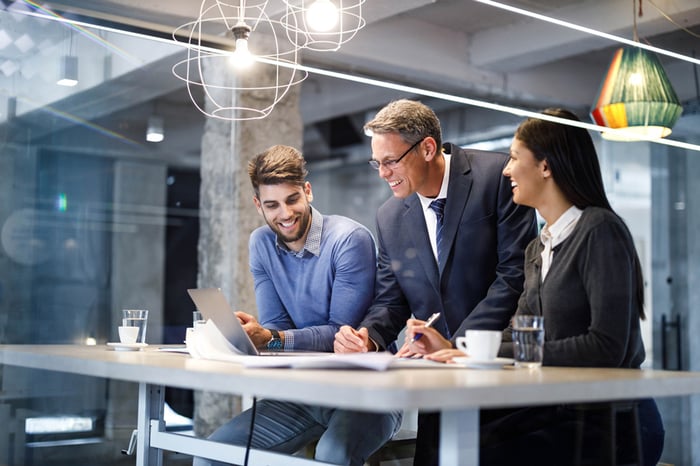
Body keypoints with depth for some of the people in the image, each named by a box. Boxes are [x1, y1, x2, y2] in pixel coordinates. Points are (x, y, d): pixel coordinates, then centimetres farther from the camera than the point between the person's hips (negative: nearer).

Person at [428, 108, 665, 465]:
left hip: (614, 422, -7)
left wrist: (498, 354, -20)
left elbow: (607, 348, -20)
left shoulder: (600, 231, -11)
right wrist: (453, 349, -4)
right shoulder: (537, 249, 15)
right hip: (557, 411, 7)